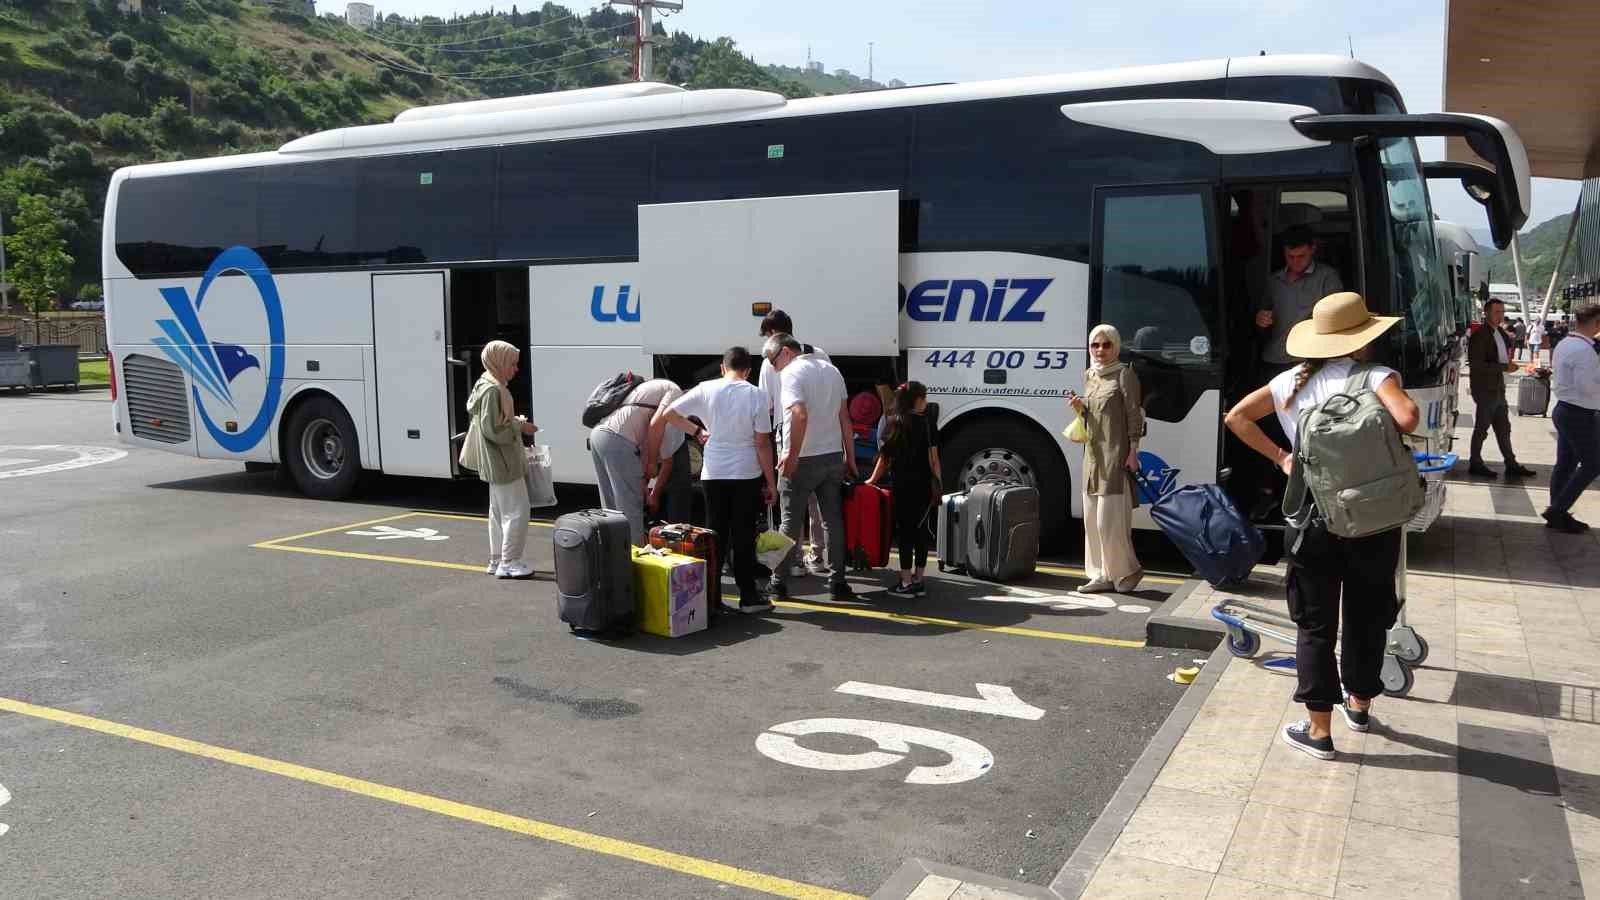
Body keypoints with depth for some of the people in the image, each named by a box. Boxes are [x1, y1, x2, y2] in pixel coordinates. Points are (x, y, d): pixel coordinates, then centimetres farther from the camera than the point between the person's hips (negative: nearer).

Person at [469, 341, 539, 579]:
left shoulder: (488, 386, 12)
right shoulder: (493, 390, -20)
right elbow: (493, 430, -23)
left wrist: (516, 421, 10)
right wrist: (520, 426, -14)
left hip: (498, 463, 11)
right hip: (504, 464, -11)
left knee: (499, 512, 16)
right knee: (517, 511, -6)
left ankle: (497, 560, 24)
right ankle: (509, 562, -2)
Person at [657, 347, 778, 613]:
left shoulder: (706, 390, -2)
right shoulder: (756, 395, -6)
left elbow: (668, 414, 1)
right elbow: (763, 443, -7)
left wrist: (697, 431, 14)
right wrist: (771, 481, 0)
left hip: (713, 474, 2)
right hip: (747, 474, -2)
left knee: (715, 534, 10)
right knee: (743, 536, 5)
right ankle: (748, 596, 10)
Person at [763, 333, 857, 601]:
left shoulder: (792, 373, -11)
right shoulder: (831, 369, 12)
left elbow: (800, 415, -27)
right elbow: (845, 418, 13)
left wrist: (792, 456, -22)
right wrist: (850, 457, 16)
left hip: (802, 461, -6)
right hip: (834, 457, 6)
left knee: (791, 522, 4)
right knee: (833, 520, 8)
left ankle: (778, 582, 11)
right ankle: (837, 583, 10)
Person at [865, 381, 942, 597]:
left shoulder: (893, 424, 3)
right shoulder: (927, 424, 0)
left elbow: (884, 457, 4)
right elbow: (933, 458, -3)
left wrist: (872, 480, 14)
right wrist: (937, 483, 4)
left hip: (902, 486, 0)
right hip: (923, 486, 1)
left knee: (904, 531, 1)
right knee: (920, 531, 8)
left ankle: (906, 583, -2)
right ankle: (918, 581, 14)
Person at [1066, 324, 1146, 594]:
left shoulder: (1124, 374, -5)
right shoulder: (1089, 376, 14)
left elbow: (1134, 414, -9)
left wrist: (1133, 450, -15)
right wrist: (1079, 407, 0)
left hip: (1116, 454, -7)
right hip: (1093, 454, 8)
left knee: (1110, 518, -8)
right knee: (1092, 518, 8)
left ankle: (1127, 570, 7)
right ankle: (1103, 575, 15)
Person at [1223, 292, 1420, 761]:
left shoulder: (1294, 381, 2)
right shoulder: (1376, 377, -8)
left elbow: (1236, 416, 1)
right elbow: (1407, 418, -26)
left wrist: (1279, 457, 3)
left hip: (1316, 520, 1)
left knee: (1315, 625, 8)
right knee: (1367, 616, 20)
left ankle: (1319, 729, 9)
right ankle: (1360, 703, 37)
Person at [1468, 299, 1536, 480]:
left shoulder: (1500, 333, 10)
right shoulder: (1479, 336, -17)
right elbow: (1476, 365, -22)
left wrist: (1509, 362, 9)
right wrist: (1504, 367, -21)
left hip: (1498, 388, 8)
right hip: (1484, 390, -8)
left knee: (1504, 429, 13)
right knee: (1481, 428, 3)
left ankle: (1511, 465, 19)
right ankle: (1475, 464, 15)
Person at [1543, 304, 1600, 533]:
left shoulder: (1563, 344, 8)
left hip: (1563, 409, 9)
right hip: (1580, 414, -9)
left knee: (1565, 463, 13)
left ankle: (1557, 514, 18)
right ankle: (1557, 510, -1)